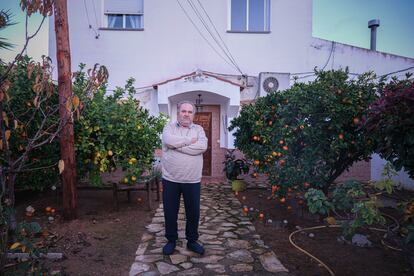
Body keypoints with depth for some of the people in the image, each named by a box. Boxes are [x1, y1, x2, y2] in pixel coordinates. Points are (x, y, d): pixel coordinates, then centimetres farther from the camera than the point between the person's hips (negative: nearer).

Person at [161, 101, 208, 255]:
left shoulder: (198, 129, 5)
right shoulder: (169, 127, 1)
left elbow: (202, 146, -15)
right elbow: (168, 140, -22)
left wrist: (177, 146, -16)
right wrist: (190, 141, -13)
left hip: (192, 180, 1)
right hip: (170, 179, -1)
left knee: (193, 213, 12)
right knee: (170, 212, 12)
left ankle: (192, 240, 32)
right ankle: (171, 240, 31)